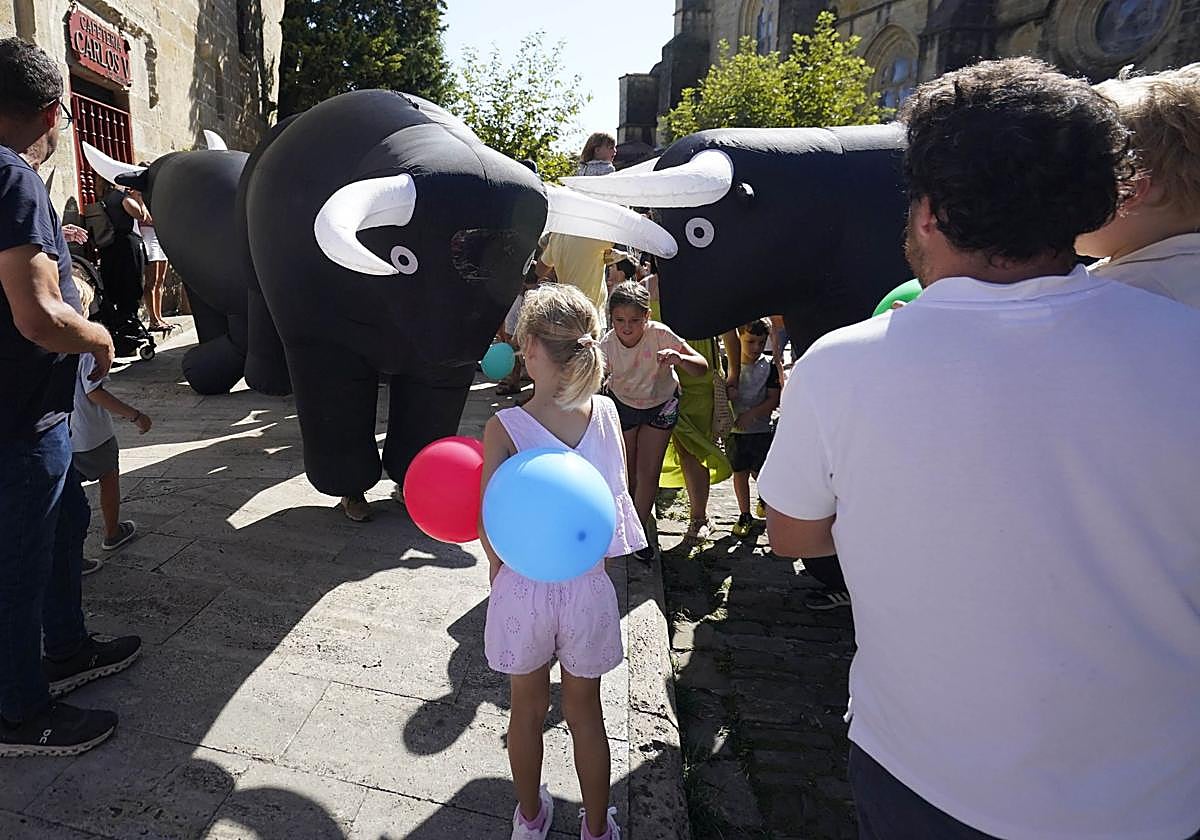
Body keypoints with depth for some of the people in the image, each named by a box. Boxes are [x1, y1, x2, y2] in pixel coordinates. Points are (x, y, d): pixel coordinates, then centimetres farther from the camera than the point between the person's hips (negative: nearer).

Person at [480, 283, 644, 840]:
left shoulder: (504, 427, -19)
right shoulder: (606, 413, -10)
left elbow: (490, 525, -12)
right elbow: (615, 499, -1)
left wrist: (500, 574, 7)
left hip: (522, 585, -1)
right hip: (588, 585, 2)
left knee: (528, 707, 22)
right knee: (585, 711, 21)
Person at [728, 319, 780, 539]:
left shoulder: (769, 367, -5)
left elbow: (773, 400, -8)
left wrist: (750, 414, -20)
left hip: (762, 429, -1)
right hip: (735, 429, 1)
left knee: (760, 473, 4)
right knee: (739, 472, 9)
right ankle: (744, 515, 24)